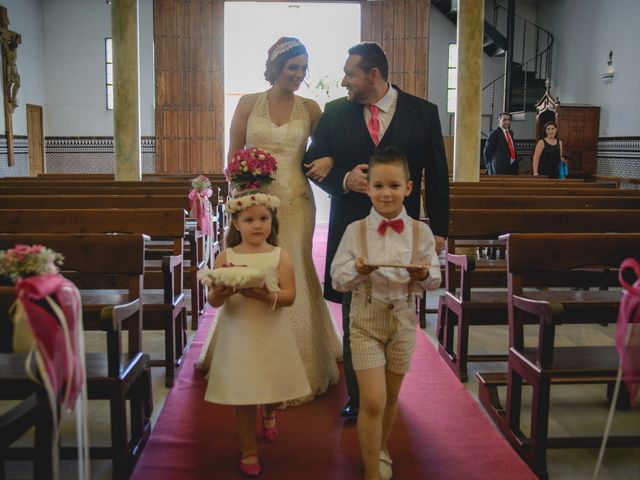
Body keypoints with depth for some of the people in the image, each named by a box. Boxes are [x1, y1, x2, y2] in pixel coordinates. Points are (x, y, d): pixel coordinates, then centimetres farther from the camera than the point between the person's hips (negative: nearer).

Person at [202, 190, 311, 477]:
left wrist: (264, 295, -27)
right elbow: (213, 300, -5)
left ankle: (269, 413, 53)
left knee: (274, 388, 15)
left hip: (271, 335, 1)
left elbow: (289, 296, -10)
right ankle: (248, 451, 25)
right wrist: (222, 292, -27)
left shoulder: (280, 255, -2)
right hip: (239, 335, -1)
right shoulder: (226, 257, -2)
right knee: (243, 396, 6)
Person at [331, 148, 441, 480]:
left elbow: (434, 281, 1)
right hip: (366, 319, -2)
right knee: (372, 400, -6)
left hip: (403, 319, 2)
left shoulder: (421, 232, -4)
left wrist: (424, 274, -22)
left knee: (391, 396, 18)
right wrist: (357, 271, -26)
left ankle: (381, 448, 44)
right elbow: (337, 279, -6)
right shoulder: (355, 230, -7)